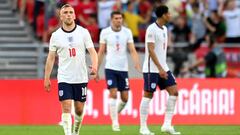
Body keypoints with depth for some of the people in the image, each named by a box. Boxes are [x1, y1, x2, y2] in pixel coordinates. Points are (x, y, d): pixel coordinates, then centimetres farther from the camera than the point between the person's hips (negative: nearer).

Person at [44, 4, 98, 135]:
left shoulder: (83, 32, 1)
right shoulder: (56, 35, 2)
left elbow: (92, 51, -3)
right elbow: (51, 57, 6)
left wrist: (94, 66, -22)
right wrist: (47, 78, 3)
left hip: (81, 78, 1)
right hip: (64, 78, -1)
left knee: (79, 109, 7)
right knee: (66, 108, -11)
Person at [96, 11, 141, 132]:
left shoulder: (127, 32, 3)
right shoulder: (105, 32, 0)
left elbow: (132, 50, 0)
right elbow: (101, 52, 5)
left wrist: (137, 65, -14)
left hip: (123, 68, 2)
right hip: (110, 68, -2)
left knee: (125, 98, 2)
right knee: (113, 94, -12)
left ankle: (115, 114, 29)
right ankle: (115, 122, -6)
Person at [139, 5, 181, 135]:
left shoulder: (164, 29, 13)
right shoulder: (151, 29, -14)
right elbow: (151, 50, -19)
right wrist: (160, 68, -23)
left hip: (163, 68, 8)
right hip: (152, 69, -8)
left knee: (174, 92, -1)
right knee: (148, 96, -2)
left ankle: (167, 124, 0)